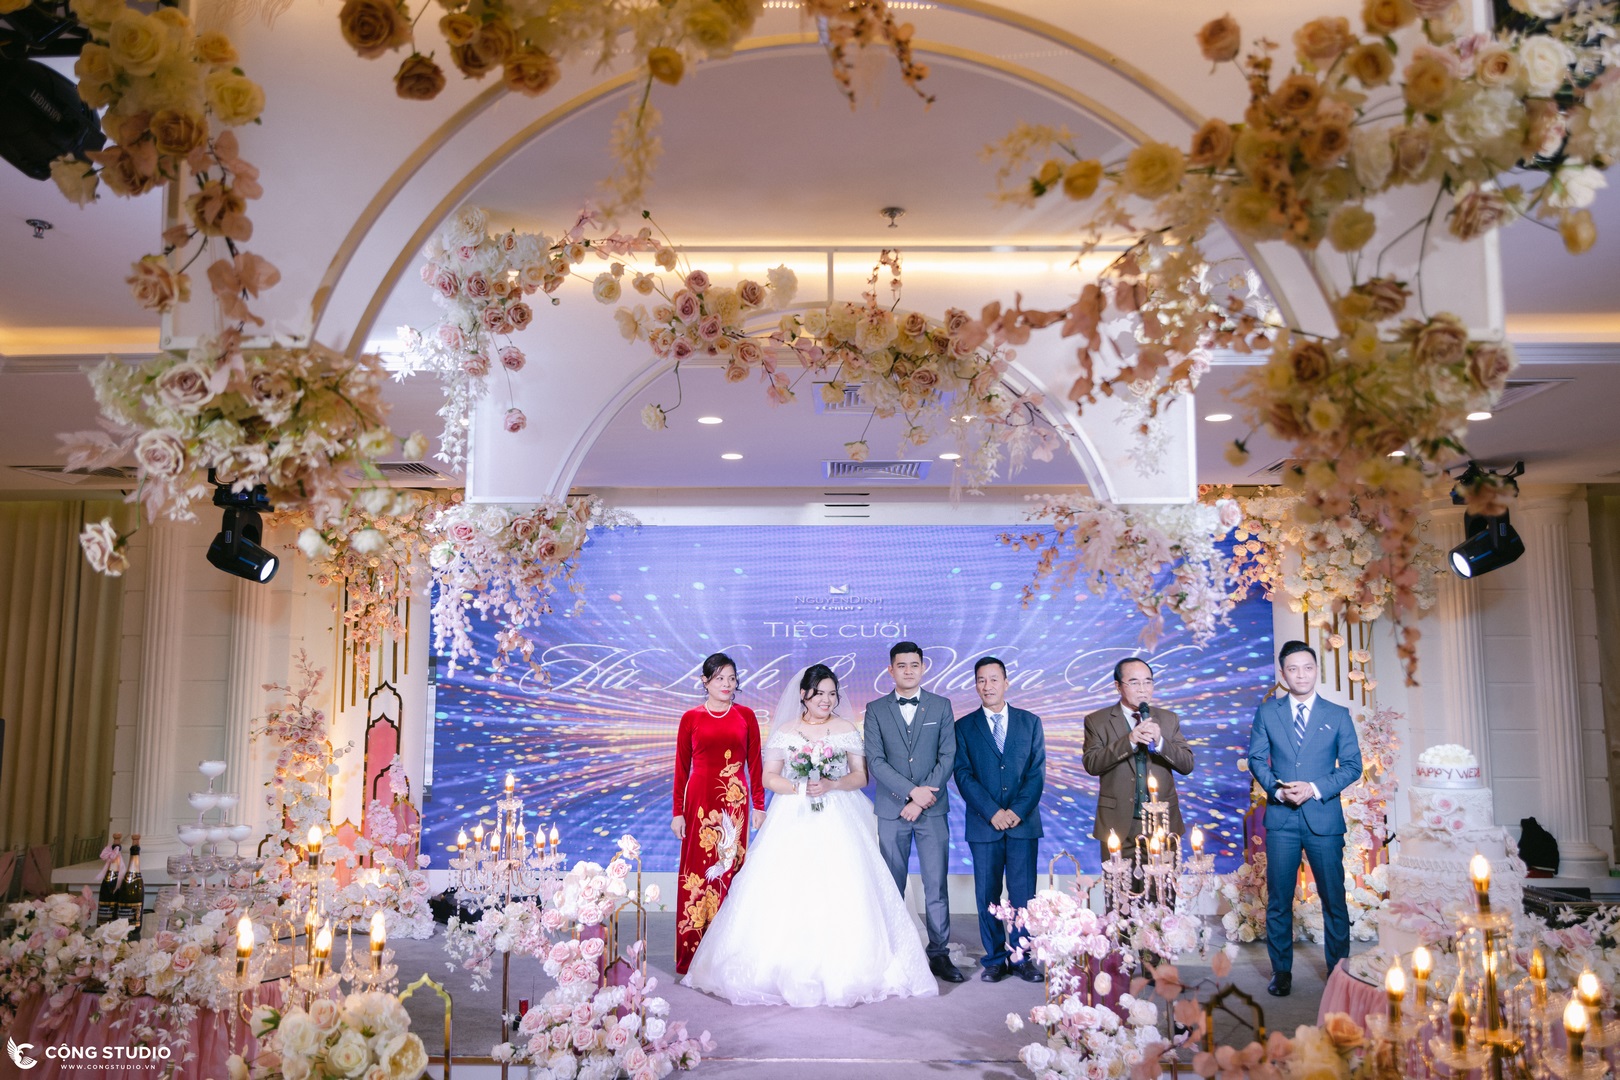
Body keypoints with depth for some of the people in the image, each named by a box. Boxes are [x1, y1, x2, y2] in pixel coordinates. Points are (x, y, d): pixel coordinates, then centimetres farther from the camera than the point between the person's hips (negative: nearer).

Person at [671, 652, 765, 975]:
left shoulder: (746, 716, 7)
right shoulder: (691, 718, 4)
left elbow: (755, 763, 8)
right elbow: (681, 767, 5)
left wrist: (759, 805, 5)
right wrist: (678, 811, 2)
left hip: (735, 800, 1)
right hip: (699, 799, -1)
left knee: (730, 867, 3)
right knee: (697, 870, 0)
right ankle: (693, 954, 9)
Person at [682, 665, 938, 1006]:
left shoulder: (847, 730, 8)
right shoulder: (784, 732, 8)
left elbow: (861, 776, 5)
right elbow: (769, 777, 4)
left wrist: (831, 785, -13)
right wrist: (798, 788, -13)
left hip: (837, 821, 0)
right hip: (794, 821, 0)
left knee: (840, 894, -9)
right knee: (785, 893, -8)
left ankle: (840, 970, 0)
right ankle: (785, 969, 1)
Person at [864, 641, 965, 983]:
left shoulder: (941, 707, 6)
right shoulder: (875, 710, 4)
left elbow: (948, 757, 0)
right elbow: (875, 761, -4)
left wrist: (923, 799, -9)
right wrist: (911, 791, -13)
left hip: (933, 809, 0)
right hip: (892, 809, 0)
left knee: (936, 884, 0)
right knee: (892, 886, 5)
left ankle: (939, 954, 9)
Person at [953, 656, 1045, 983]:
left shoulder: (1030, 722, 9)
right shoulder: (964, 727, 6)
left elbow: (1037, 771, 3)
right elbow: (964, 775, -1)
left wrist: (1018, 810, -10)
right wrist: (992, 812, -12)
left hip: (1023, 821, 0)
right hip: (983, 824, 0)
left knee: (1024, 892, 1)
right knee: (987, 894, 3)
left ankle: (1022, 957, 11)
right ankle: (995, 958, 13)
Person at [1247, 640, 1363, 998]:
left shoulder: (1338, 715, 5)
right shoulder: (1267, 712, 8)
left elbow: (1352, 765, 2)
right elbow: (1256, 758, 8)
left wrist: (1315, 789, -12)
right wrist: (1277, 789, -10)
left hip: (1324, 817, -1)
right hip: (1281, 818, 1)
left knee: (1334, 898, 5)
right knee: (1278, 900, 4)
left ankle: (1338, 972, 19)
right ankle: (1281, 971, 15)